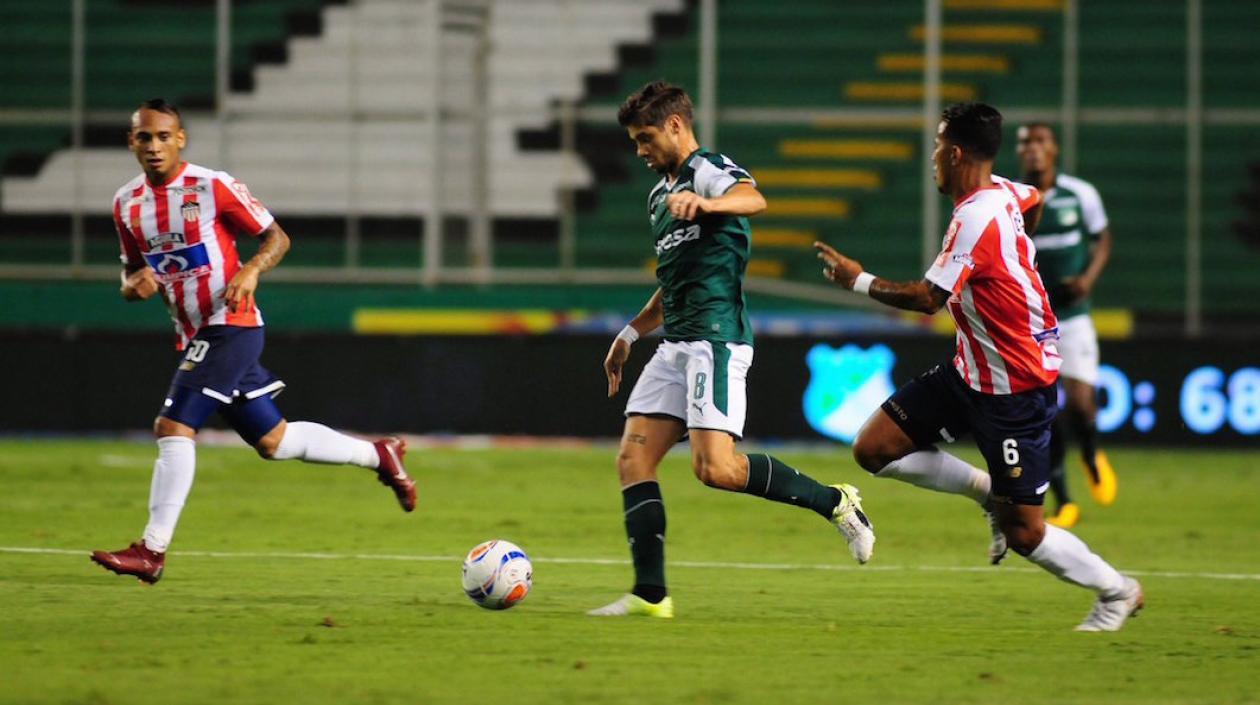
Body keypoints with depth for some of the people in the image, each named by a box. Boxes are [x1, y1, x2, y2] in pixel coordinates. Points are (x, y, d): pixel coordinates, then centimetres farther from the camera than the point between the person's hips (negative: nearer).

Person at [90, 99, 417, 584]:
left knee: (173, 427, -18)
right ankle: (378, 455, 32)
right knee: (272, 441, 14)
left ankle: (152, 552, -15)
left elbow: (276, 238, -3)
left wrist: (251, 271, -22)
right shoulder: (127, 203, 7)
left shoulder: (213, 187, -10)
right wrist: (134, 284, -6)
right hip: (193, 336, 7)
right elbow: (132, 268, 18)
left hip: (230, 326, -7)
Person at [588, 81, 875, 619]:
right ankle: (650, 594, -2)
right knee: (633, 458, -1)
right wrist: (632, 332, 35)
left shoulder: (708, 170, -6)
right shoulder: (660, 194, 23)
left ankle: (834, 503, -4)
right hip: (676, 344, 10)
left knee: (715, 468, -21)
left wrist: (705, 204, -51)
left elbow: (753, 199, -31)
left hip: (715, 338, -10)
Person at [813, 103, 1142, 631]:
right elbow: (1036, 200, 27)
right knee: (875, 449, 2)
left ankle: (1116, 591, 18)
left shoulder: (976, 219, -26)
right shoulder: (1004, 192, 2)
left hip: (1016, 390, -9)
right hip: (971, 372, 9)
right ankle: (990, 493, 15)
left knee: (1023, 534, -3)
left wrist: (858, 280, -13)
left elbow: (926, 298, -28)